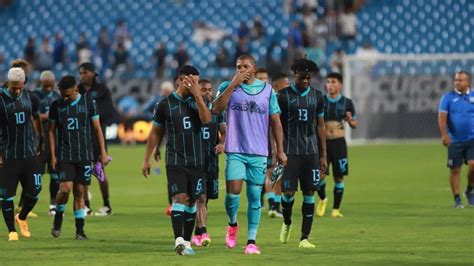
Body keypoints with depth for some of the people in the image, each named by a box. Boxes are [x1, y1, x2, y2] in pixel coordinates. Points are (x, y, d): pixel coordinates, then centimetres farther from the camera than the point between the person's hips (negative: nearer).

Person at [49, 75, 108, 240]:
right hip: (64, 156, 0)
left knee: (79, 192, 2)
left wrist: (103, 152, 2)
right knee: (66, 188, -16)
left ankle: (80, 230, 5)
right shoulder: (56, 106, 2)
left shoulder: (88, 103, 1)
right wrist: (53, 155, 1)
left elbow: (97, 128, 5)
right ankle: (58, 218, 9)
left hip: (84, 155, 0)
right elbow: (52, 131, 8)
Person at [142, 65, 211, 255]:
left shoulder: (197, 101, 7)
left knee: (191, 201, 7)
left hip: (196, 161, 3)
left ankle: (187, 242, 16)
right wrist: (147, 159, 7)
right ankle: (179, 241, -25)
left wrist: (197, 95, -19)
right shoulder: (165, 104, 0)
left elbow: (206, 119, -14)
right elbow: (155, 133, 7)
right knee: (180, 198, -17)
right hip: (175, 161, -3)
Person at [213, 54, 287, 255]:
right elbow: (217, 109, -13)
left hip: (259, 153, 1)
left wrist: (280, 150, 4)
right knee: (233, 192, -10)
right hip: (235, 150, -1)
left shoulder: (267, 90, 7)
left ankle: (251, 241, 7)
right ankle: (232, 224, 19)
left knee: (255, 196, 1)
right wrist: (234, 84, -16)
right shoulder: (228, 87, 4)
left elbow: (275, 121, 9)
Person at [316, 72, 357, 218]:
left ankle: (336, 209, 13)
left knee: (339, 177, 2)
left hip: (339, 142, 1)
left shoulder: (347, 103, 4)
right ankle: (322, 199, 19)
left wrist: (350, 120, -11)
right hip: (323, 141, -1)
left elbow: (355, 124, 11)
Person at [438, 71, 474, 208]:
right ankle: (457, 200, 11)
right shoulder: (448, 97, 1)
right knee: (455, 170, 1)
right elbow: (442, 117, -7)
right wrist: (444, 134, -20)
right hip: (454, 140, -1)